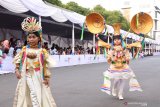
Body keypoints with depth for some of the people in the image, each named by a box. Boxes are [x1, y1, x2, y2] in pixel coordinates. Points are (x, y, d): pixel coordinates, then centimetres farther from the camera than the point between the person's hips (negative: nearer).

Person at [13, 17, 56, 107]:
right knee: (33, 91, -12)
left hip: (38, 75, 0)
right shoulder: (24, 50, 0)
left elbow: (46, 65, -2)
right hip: (28, 74, 0)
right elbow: (18, 60, 6)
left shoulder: (42, 51, -4)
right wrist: (17, 70, -6)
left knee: (39, 92, 3)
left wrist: (46, 77, -3)